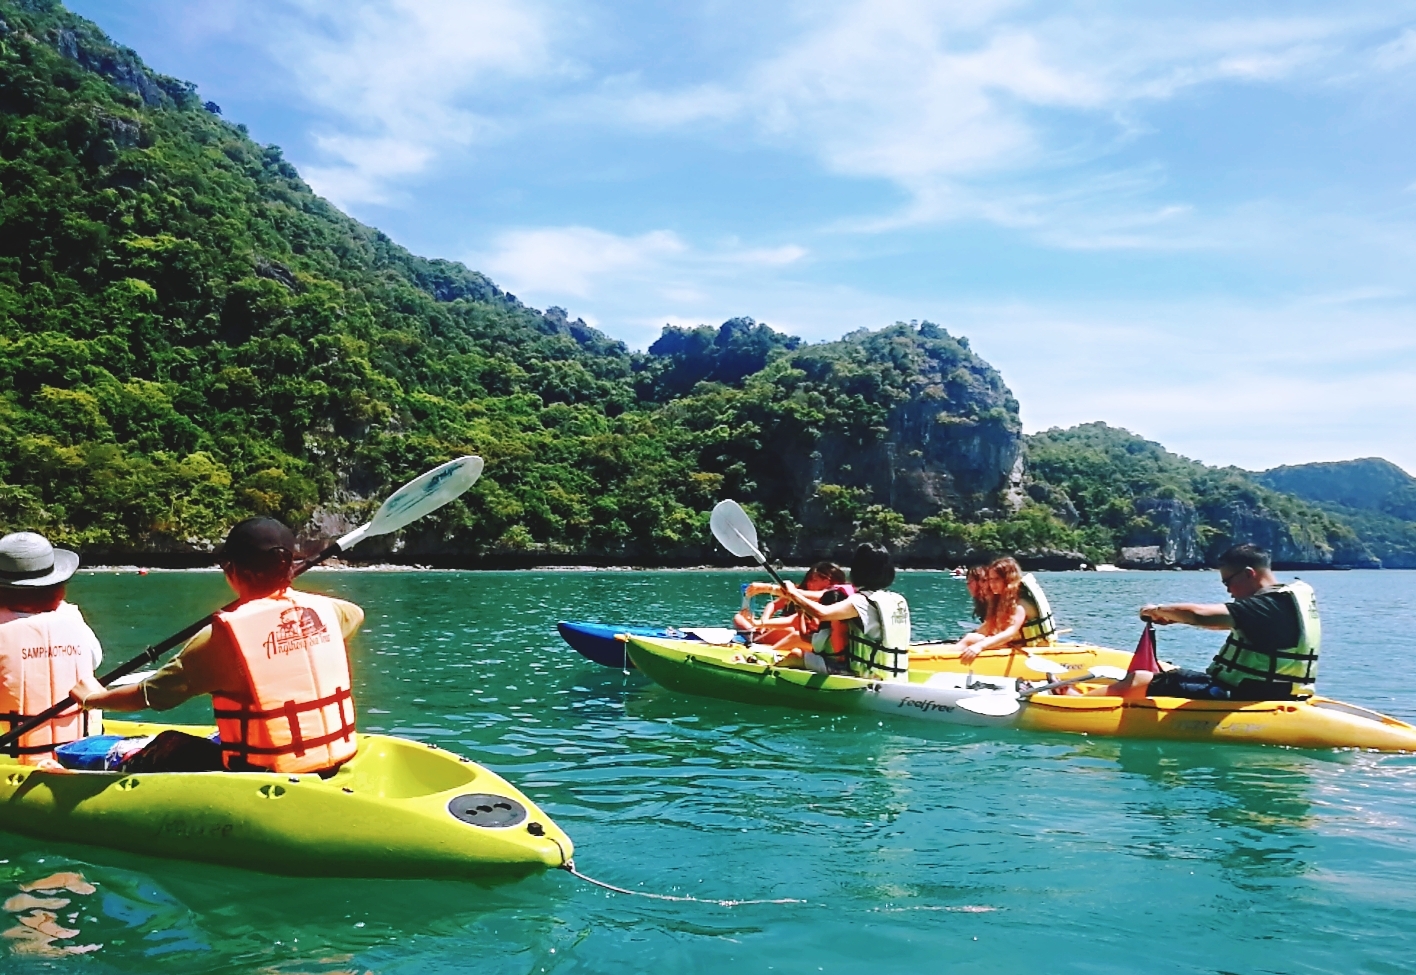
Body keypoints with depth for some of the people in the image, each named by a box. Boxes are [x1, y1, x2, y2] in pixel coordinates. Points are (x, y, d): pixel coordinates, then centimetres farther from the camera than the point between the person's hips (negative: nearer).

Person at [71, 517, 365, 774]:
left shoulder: (222, 635, -14)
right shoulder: (324, 609, -2)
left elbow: (149, 695, -2)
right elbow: (355, 613, 24)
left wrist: (93, 697, 17)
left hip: (266, 776, -5)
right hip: (335, 764, 5)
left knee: (170, 748, 18)